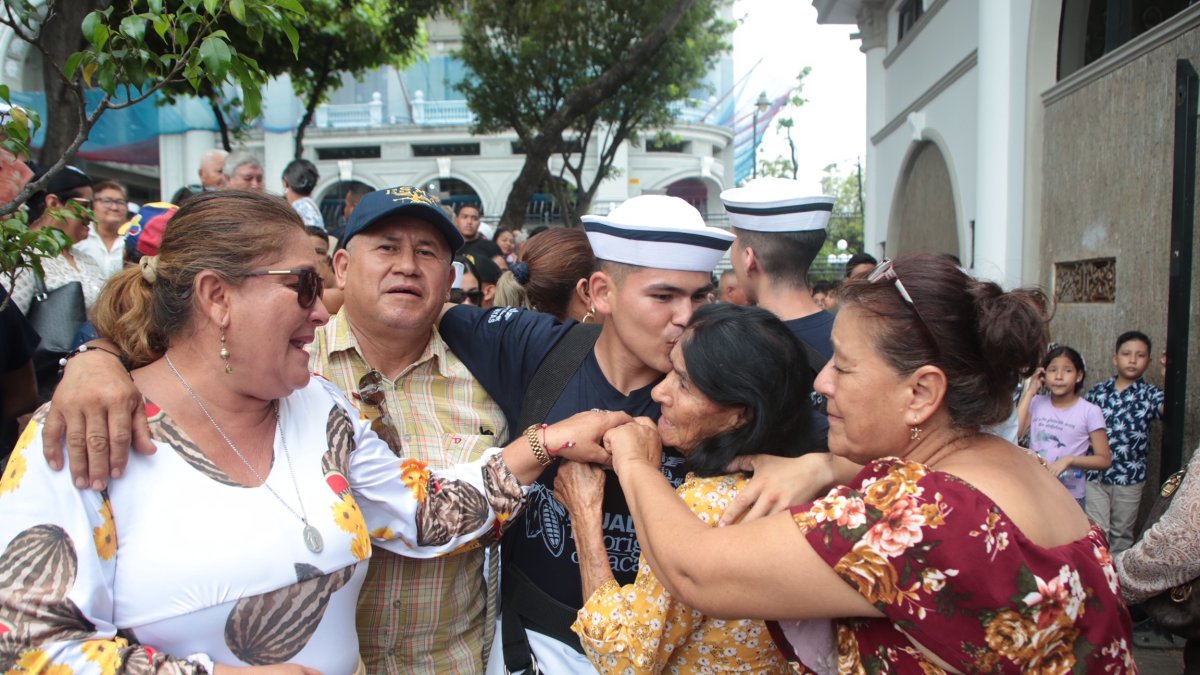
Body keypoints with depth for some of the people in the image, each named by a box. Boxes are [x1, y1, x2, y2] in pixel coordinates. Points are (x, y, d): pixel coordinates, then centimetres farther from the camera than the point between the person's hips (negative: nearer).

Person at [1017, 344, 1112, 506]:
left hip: (1070, 497, -2)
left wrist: (1069, 460, -20)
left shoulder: (1089, 411, -8)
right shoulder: (1036, 403, 0)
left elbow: (1104, 460, -4)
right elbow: (1013, 433, -15)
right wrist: (1029, 392, -9)